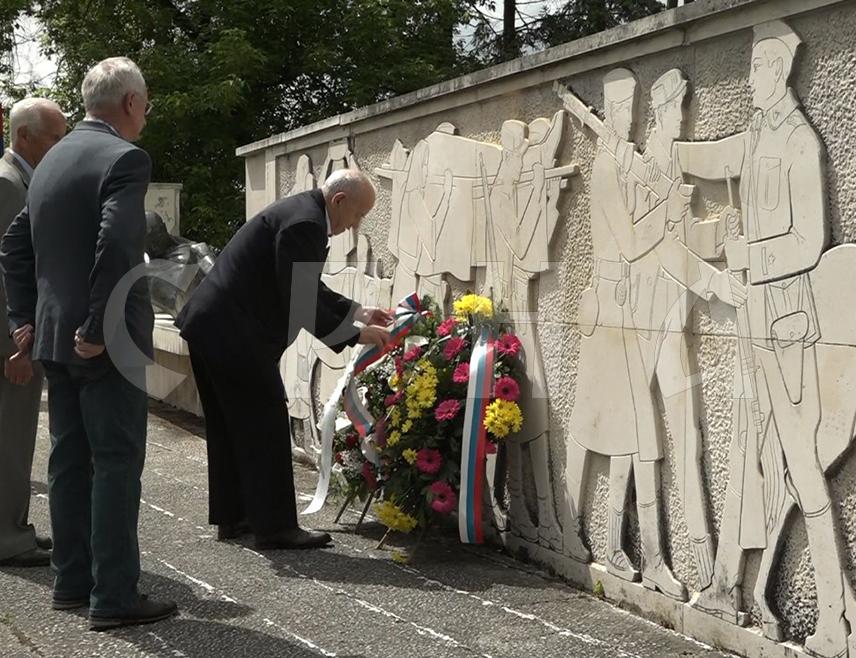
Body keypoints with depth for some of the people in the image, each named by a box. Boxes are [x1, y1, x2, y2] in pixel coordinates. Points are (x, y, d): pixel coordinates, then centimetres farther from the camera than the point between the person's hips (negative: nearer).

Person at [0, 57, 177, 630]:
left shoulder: (53, 159, 14)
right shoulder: (125, 158, -13)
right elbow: (117, 248, -26)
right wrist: (97, 328, -19)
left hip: (55, 336, 8)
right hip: (106, 341, -8)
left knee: (70, 459, 14)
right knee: (116, 464, -3)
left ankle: (72, 581, 22)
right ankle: (114, 597, 1)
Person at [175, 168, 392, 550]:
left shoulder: (300, 212, 15)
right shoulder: (306, 224, -18)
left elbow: (308, 290, 23)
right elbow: (303, 308, -20)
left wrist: (358, 313, 19)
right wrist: (355, 335, -11)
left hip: (208, 326, 11)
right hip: (235, 335, -11)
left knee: (229, 426, 17)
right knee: (265, 428, -3)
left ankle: (230, 517, 26)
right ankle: (275, 527, 3)